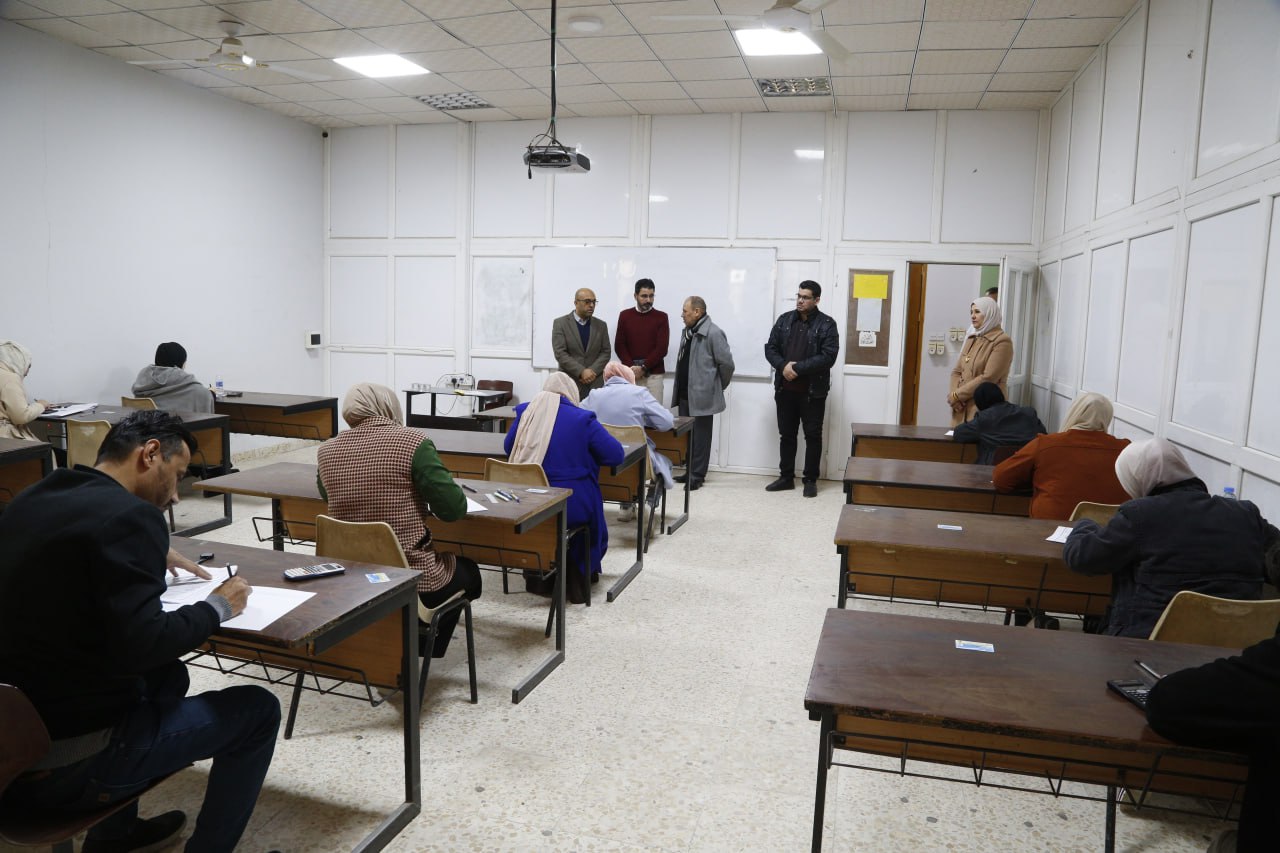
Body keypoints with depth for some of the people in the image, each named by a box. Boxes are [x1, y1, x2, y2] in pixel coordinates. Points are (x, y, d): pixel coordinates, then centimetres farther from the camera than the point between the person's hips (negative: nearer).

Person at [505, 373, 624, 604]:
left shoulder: (526, 413, 3)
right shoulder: (583, 419, -6)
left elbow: (509, 447, 17)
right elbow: (615, 454, -5)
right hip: (572, 506, -3)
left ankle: (536, 575, 42)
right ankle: (578, 577, 35)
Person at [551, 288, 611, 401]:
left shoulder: (601, 325, 11)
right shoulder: (560, 323, 2)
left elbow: (605, 352, 7)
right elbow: (560, 353, -6)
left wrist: (592, 371, -10)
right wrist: (581, 372, -15)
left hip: (595, 384, 2)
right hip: (569, 383, -2)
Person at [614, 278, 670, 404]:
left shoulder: (661, 317, 4)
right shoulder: (625, 315, 9)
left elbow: (662, 348, -4)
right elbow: (619, 346, 5)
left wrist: (643, 368, -12)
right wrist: (631, 367, -10)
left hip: (653, 374, -1)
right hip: (630, 373, 1)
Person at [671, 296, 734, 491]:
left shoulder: (713, 333, -15)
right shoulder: (688, 332, 12)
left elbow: (727, 364, -14)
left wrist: (719, 387, -2)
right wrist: (679, 389, 15)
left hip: (702, 395, -8)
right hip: (684, 394, 8)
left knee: (700, 436, 2)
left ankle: (697, 475, 9)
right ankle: (689, 470, 25)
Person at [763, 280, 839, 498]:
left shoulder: (827, 324, -6)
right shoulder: (784, 320, 8)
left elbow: (828, 357, -15)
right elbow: (770, 348, 6)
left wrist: (797, 368, -19)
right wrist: (783, 366, -14)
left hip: (812, 391, -4)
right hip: (785, 389, 4)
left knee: (813, 436, 4)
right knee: (786, 434, 11)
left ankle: (810, 480, 15)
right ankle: (786, 477, 22)